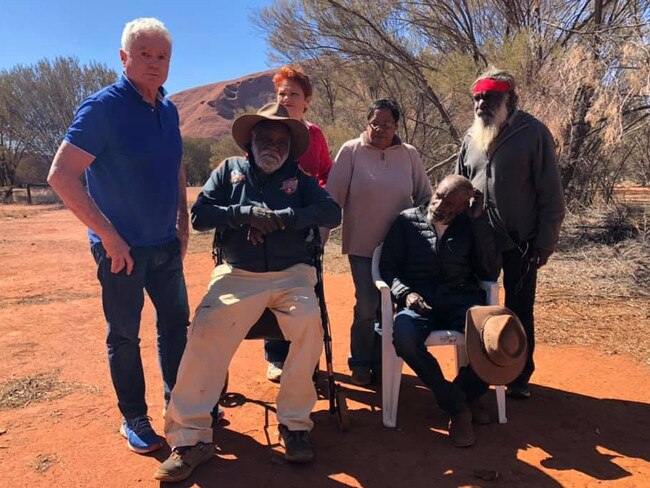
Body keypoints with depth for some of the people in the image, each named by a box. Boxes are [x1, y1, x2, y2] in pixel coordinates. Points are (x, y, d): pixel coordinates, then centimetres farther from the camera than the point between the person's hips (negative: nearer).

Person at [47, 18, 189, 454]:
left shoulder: (169, 110, 6)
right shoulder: (103, 107, -13)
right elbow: (61, 176, -18)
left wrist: (183, 225, 9)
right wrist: (109, 235, -19)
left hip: (165, 244, 6)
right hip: (123, 247, -6)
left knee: (176, 322, 15)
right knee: (125, 336, 7)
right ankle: (134, 418, 24)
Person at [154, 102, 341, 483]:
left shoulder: (300, 178, 15)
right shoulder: (230, 170, 15)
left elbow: (332, 212, -2)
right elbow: (200, 215, 3)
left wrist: (279, 217, -13)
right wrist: (246, 213, -11)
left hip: (291, 274, 1)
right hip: (237, 275, 0)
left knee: (309, 324, -29)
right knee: (206, 332, -25)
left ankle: (295, 423, -12)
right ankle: (191, 437, -13)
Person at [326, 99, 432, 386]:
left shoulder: (409, 154, 2)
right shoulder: (351, 151, -5)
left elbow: (425, 198, 9)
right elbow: (333, 197, -6)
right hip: (362, 245, -2)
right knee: (367, 306, 1)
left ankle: (381, 363, 28)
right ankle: (361, 364, 23)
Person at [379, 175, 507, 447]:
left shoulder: (470, 226, 14)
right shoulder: (407, 221, 11)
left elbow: (490, 273, 3)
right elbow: (388, 267, 6)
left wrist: (479, 220, 0)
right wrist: (405, 293, -15)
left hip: (461, 299, 1)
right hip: (419, 301, -1)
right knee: (403, 333, -36)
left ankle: (466, 394, -1)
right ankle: (457, 406, -14)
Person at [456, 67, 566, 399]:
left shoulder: (533, 133, -8)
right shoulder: (471, 138, 5)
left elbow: (551, 194, -9)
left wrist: (545, 242, -11)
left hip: (520, 241, -4)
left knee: (519, 311, 8)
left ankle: (520, 376, 25)